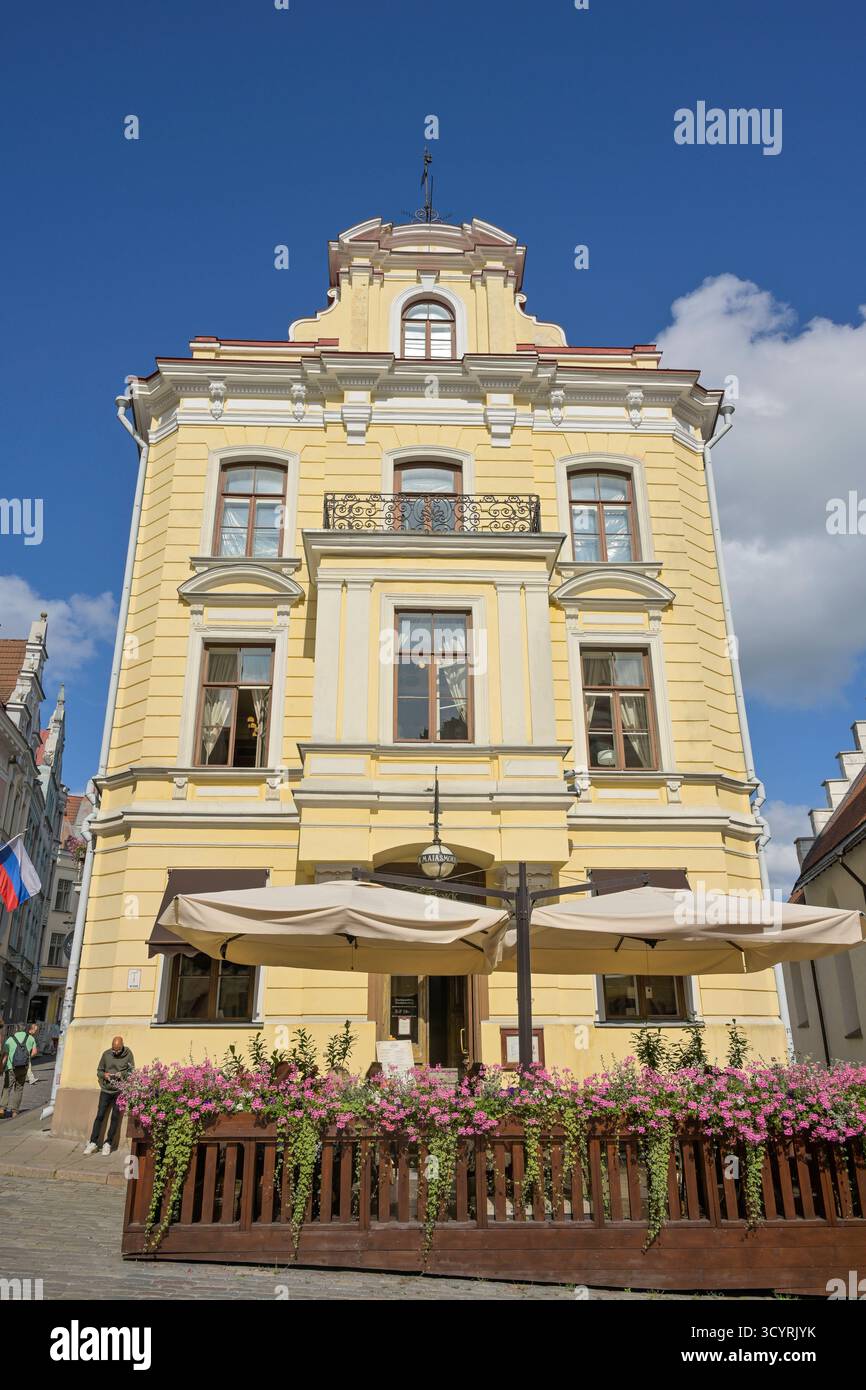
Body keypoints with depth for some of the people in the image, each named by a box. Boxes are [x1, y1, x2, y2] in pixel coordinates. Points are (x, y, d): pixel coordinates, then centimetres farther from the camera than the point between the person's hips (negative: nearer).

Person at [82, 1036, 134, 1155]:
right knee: (100, 1115, 0)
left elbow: (132, 1072, -1)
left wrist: (122, 1074, -19)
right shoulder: (106, 1054, 0)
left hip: (120, 1090, -1)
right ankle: (93, 1142, 9)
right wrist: (104, 1075, -14)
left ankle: (108, 1143, 10)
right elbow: (99, 1071, 7)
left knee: (115, 1117, 1)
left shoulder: (128, 1054, -4)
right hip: (106, 1089, 2)